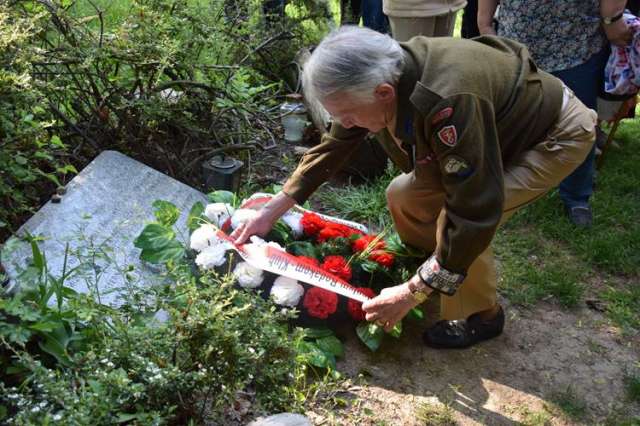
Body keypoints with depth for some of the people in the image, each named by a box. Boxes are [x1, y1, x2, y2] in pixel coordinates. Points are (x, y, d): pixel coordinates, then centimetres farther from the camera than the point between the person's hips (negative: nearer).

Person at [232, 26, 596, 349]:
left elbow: (474, 215, -38)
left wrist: (410, 295, -32)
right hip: (496, 131, 7)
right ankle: (437, 270, 24)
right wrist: (271, 211, -3)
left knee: (458, 219, -24)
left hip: (554, 134, -7)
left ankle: (480, 315, 3)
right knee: (403, 196, -1)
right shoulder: (375, 77, -17)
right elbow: (332, 148, -3)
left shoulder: (448, 104, -42)